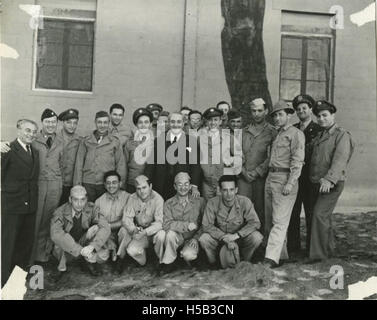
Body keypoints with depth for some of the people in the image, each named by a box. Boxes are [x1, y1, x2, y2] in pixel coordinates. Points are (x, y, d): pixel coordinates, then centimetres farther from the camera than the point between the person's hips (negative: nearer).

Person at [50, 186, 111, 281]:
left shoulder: (90, 209, -14)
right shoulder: (60, 212, -21)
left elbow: (105, 228, -23)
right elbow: (55, 234, -38)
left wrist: (92, 246, -39)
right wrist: (80, 250, -43)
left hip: (84, 245, 2)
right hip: (66, 251, -1)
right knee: (60, 240, -32)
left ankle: (90, 262, 1)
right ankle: (61, 268, -5)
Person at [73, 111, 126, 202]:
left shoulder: (115, 141, 5)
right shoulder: (86, 141, 8)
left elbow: (121, 164, 7)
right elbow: (79, 164, 8)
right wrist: (77, 185, 4)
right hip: (88, 184, 1)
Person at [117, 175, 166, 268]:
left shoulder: (157, 199, -18)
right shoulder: (132, 198, -6)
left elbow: (159, 222, -24)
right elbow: (126, 218, -11)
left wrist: (145, 232, -40)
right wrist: (134, 230, -32)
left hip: (154, 231, -2)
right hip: (140, 232, 2)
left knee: (161, 235, -34)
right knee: (132, 250, -24)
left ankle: (162, 262, -9)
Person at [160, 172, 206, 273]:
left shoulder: (199, 201, 0)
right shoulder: (168, 203, -2)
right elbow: (167, 225, -15)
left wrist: (196, 238, -12)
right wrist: (187, 225, -22)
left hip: (192, 239, 0)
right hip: (177, 238, 1)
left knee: (188, 255, -30)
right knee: (171, 233, -32)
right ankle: (168, 262, -8)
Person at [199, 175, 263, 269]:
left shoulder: (244, 201, -17)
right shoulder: (212, 203, -17)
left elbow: (255, 223, -19)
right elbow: (206, 225, -16)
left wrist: (236, 235, -30)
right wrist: (224, 237, -29)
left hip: (240, 237, 0)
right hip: (219, 237, 0)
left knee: (257, 237, -27)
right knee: (203, 239, -27)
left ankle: (244, 263, 3)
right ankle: (214, 266, 3)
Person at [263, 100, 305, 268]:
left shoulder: (296, 133, -3)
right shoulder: (277, 134, 20)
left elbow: (297, 160, -11)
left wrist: (290, 183, -19)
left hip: (285, 179, -8)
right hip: (270, 178, 8)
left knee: (279, 221, -10)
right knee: (269, 221, 10)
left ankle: (271, 258, -12)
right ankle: (281, 254, 20)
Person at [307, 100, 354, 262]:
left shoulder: (342, 135, -7)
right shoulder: (318, 136, 17)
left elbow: (340, 160, -21)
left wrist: (329, 179, -33)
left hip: (331, 185, -7)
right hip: (316, 183, 7)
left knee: (320, 215, -15)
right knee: (324, 216, 15)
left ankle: (318, 253, -7)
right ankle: (329, 248, 31)